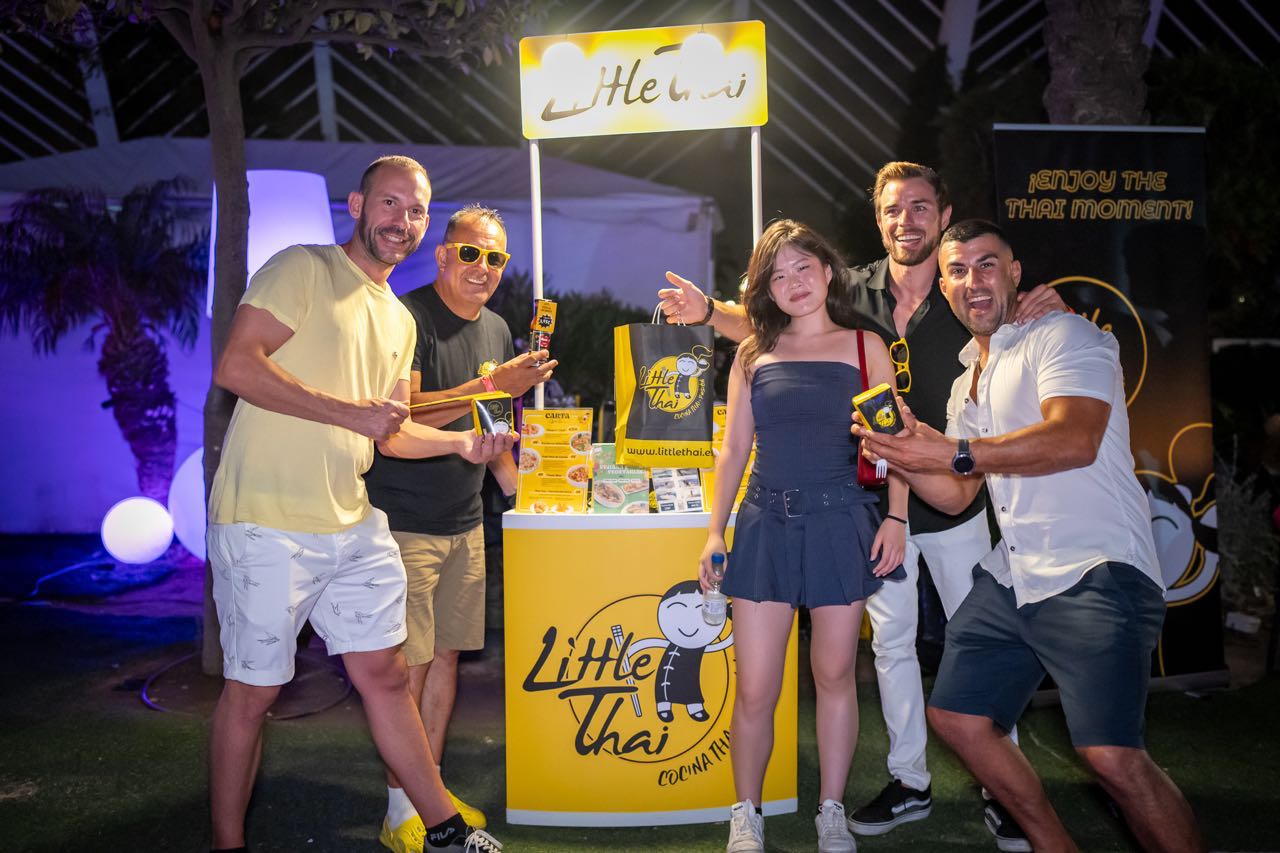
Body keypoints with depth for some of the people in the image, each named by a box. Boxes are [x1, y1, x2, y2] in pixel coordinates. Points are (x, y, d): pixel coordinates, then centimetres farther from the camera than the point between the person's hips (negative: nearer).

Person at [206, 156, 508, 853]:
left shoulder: (400, 322, 17)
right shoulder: (302, 268, -6)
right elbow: (236, 365, -18)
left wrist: (462, 444, 6)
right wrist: (350, 410, -18)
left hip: (354, 524, 7)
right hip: (267, 523, -7)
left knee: (384, 674, 13)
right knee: (253, 689, 6)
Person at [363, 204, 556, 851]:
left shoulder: (497, 331, 13)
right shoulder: (407, 316, -11)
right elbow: (399, 413, -22)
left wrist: (518, 487, 14)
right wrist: (492, 385, -25)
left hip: (464, 524, 7)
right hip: (404, 522, -7)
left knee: (446, 654, 13)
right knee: (409, 664, -2)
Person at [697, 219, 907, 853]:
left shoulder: (864, 347, 6)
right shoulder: (753, 354, 10)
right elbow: (733, 449, 11)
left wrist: (895, 518, -6)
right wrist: (715, 532, 7)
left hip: (839, 523, -1)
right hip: (765, 524, 1)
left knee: (834, 676, 9)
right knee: (755, 688, 1)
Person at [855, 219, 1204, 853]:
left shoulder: (1064, 335, -3)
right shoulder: (966, 385, 21)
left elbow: (1076, 439, -21)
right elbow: (956, 496, 19)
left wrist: (956, 452, -22)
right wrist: (899, 455, 1)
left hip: (1094, 572, -8)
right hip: (1011, 579, 8)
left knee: (1111, 754, -20)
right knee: (954, 716, 11)